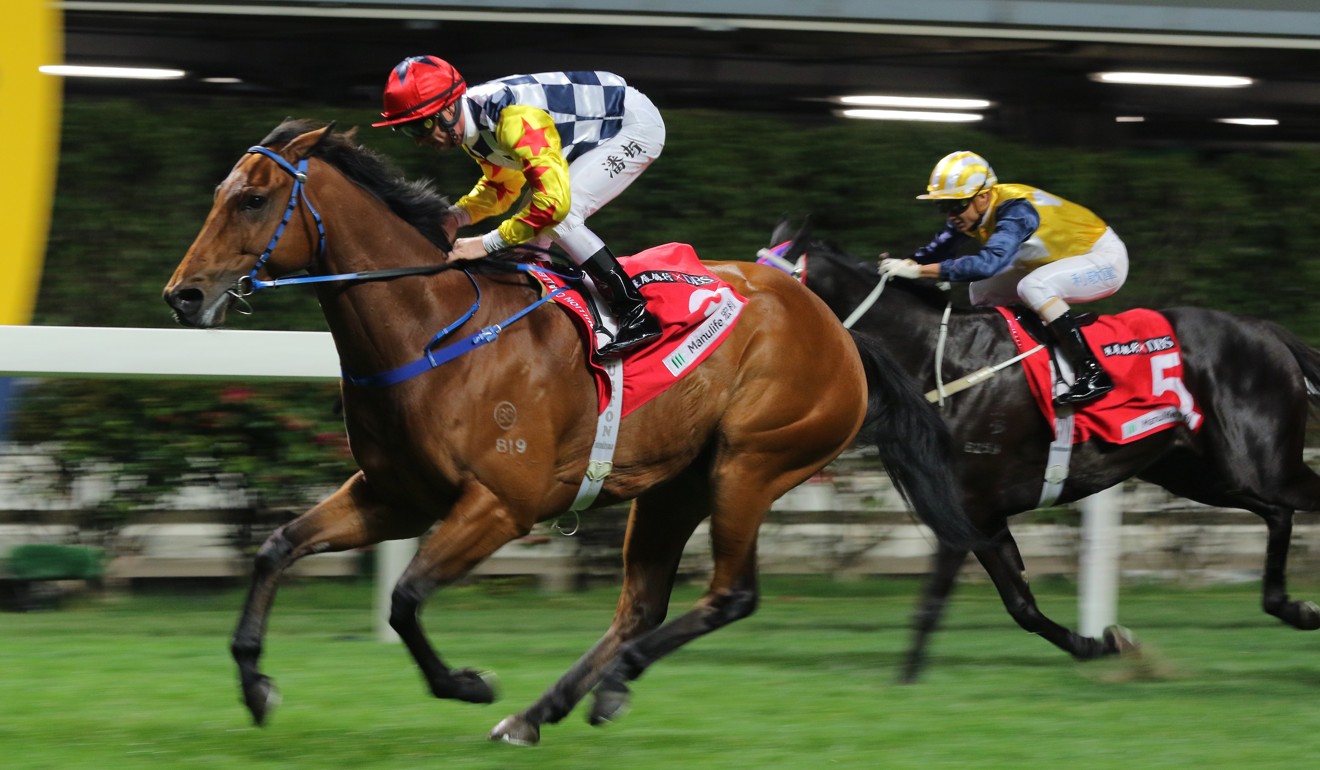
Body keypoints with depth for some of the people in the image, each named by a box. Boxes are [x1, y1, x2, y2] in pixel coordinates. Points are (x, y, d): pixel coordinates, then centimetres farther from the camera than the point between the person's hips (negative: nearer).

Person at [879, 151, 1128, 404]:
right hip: (1058, 262, 9)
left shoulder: (1015, 211, -33)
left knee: (1033, 287, -33)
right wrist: (904, 264, -18)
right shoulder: (969, 212, -7)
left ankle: (1092, 374, -31)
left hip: (1105, 258, -9)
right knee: (981, 291, 5)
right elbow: (939, 249, 2)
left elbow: (989, 262, -45)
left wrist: (917, 271, -46)